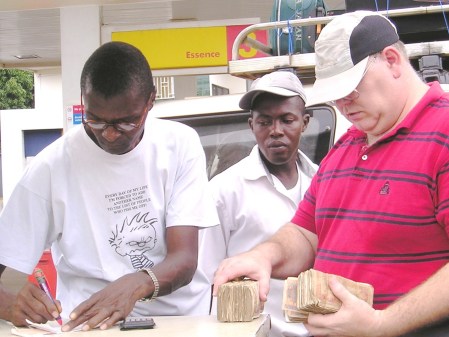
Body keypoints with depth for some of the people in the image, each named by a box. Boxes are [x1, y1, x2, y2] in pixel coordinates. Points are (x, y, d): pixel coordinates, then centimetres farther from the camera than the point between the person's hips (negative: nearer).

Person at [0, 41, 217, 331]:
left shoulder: (180, 144, -2)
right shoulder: (51, 167, -7)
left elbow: (184, 261, -7)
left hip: (176, 317, 2)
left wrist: (136, 284, -28)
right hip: (84, 325, -1)